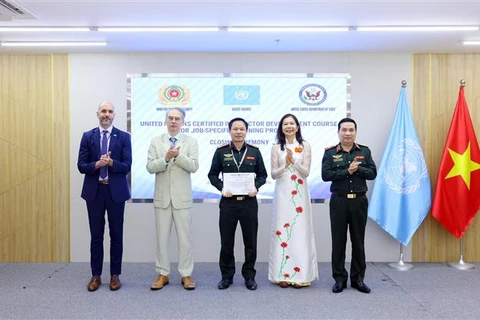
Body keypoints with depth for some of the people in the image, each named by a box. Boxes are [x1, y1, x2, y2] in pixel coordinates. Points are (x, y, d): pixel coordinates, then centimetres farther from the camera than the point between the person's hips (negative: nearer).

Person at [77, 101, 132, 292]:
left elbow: (127, 166, -6)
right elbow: (81, 166, -1)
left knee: (116, 235, 7)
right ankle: (96, 275, 21)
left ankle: (115, 275, 20)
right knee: (96, 235, 9)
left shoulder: (124, 137, 0)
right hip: (94, 191, 1)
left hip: (116, 191, -1)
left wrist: (111, 162, -23)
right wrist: (97, 164, -19)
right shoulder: (88, 137, 4)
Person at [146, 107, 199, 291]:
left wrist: (178, 155, -22)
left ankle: (186, 275, 16)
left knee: (184, 238, 5)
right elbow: (150, 167, -4)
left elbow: (194, 167, -10)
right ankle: (162, 274, 21)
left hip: (182, 197, -1)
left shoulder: (191, 141, 1)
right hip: (162, 197, 2)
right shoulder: (156, 141, 5)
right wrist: (166, 158, -20)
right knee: (162, 238, 9)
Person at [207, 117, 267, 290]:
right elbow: (212, 175, 4)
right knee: (226, 241, 8)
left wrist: (256, 187, -10)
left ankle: (249, 276, 24)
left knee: (250, 241, 9)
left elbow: (262, 175, 8)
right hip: (228, 202, 0)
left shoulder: (254, 151, 5)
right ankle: (227, 275, 24)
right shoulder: (221, 151, 2)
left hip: (249, 202, 1)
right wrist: (221, 188, -12)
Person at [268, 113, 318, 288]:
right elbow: (273, 174, 0)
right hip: (282, 193, 1)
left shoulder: (305, 146, 3)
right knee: (281, 230, 1)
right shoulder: (277, 147, 4)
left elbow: (306, 172, -3)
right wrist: (286, 164, -17)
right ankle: (282, 274, 8)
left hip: (299, 193, 0)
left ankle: (300, 274, 9)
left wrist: (294, 161, -19)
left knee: (300, 230, 1)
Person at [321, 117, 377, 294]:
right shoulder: (330, 153, 1)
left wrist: (357, 169, -17)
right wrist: (347, 171, -17)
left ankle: (358, 278, 21)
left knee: (358, 241, 9)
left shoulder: (364, 151, 6)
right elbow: (325, 175, -11)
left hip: (359, 200, 2)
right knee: (338, 241, 4)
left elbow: (372, 173, -1)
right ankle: (339, 278, 16)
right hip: (339, 201, -1)